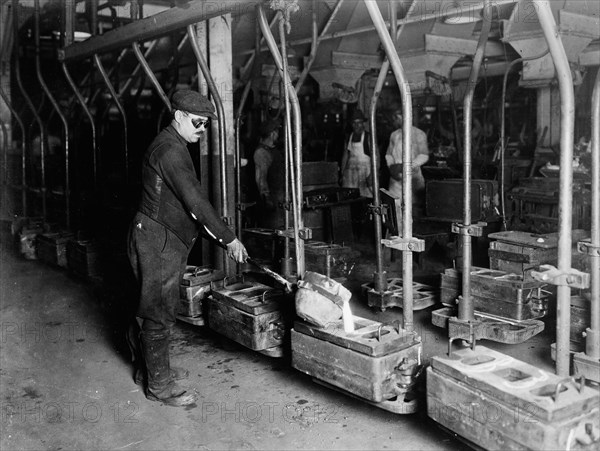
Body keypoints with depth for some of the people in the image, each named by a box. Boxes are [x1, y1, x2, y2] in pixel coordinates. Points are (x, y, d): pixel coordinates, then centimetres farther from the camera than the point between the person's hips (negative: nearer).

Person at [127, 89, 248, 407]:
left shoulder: (174, 147, 16)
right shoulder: (169, 150, -18)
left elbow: (188, 201, 19)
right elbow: (195, 200, -24)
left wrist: (218, 235, 16)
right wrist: (228, 238, -20)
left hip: (165, 241, 10)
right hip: (157, 241, -10)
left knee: (152, 309, 19)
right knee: (158, 313, -2)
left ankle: (148, 367, 32)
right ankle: (158, 385, 8)